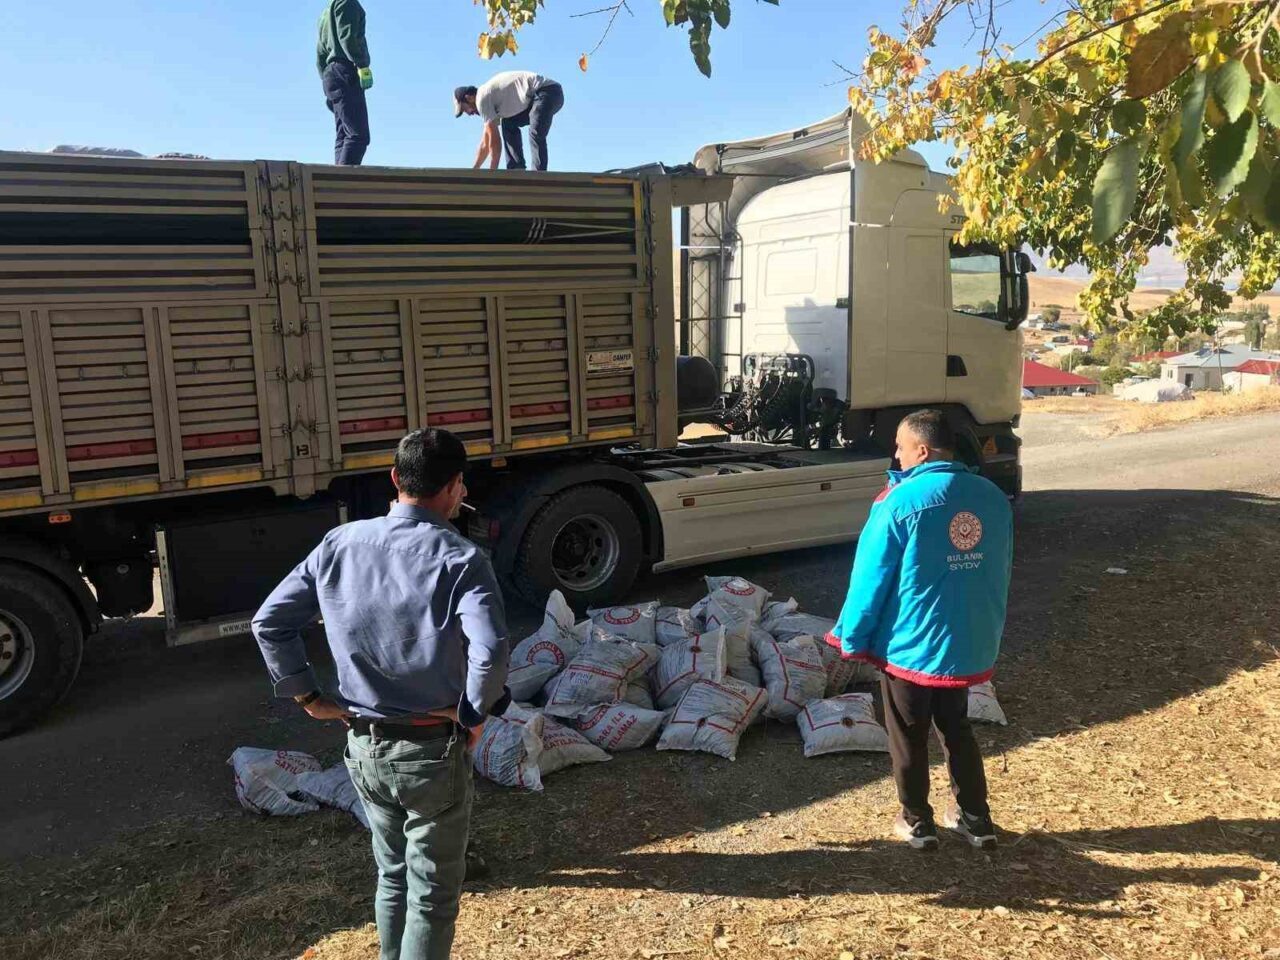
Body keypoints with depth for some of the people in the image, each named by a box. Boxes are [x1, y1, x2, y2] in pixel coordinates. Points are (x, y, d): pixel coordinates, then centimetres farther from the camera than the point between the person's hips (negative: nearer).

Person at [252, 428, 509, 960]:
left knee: (392, 874, 26)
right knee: (432, 895, 12)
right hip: (432, 750, -5)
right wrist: (475, 717, -15)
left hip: (364, 746, 5)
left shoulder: (340, 543, -2)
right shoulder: (460, 558, -17)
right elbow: (490, 650, -31)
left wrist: (306, 695, 7)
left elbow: (269, 621, 0)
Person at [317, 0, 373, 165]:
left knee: (344, 136, 3)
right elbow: (347, 36, -13)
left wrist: (327, 82, 23)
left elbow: (320, 55, 26)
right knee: (358, 135, -17)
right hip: (345, 73, -9)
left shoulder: (325, 13, 29)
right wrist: (363, 65, -18)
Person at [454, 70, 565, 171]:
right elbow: (486, 143, 24)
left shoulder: (482, 98, -9)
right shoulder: (493, 100, 20)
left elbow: (494, 139, -11)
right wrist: (473, 172, 25)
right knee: (508, 124, 16)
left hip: (549, 92, -11)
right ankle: (517, 170, 8)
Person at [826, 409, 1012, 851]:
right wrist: (990, 631, 22)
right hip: (971, 644, 6)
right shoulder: (993, 497, 1)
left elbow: (872, 577, -14)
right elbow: (1000, 572, 10)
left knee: (908, 737, 13)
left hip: (909, 645, -5)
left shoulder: (902, 501, -18)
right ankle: (975, 819, 32)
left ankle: (917, 823, 25)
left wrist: (852, 638, -2)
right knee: (957, 729, 23)